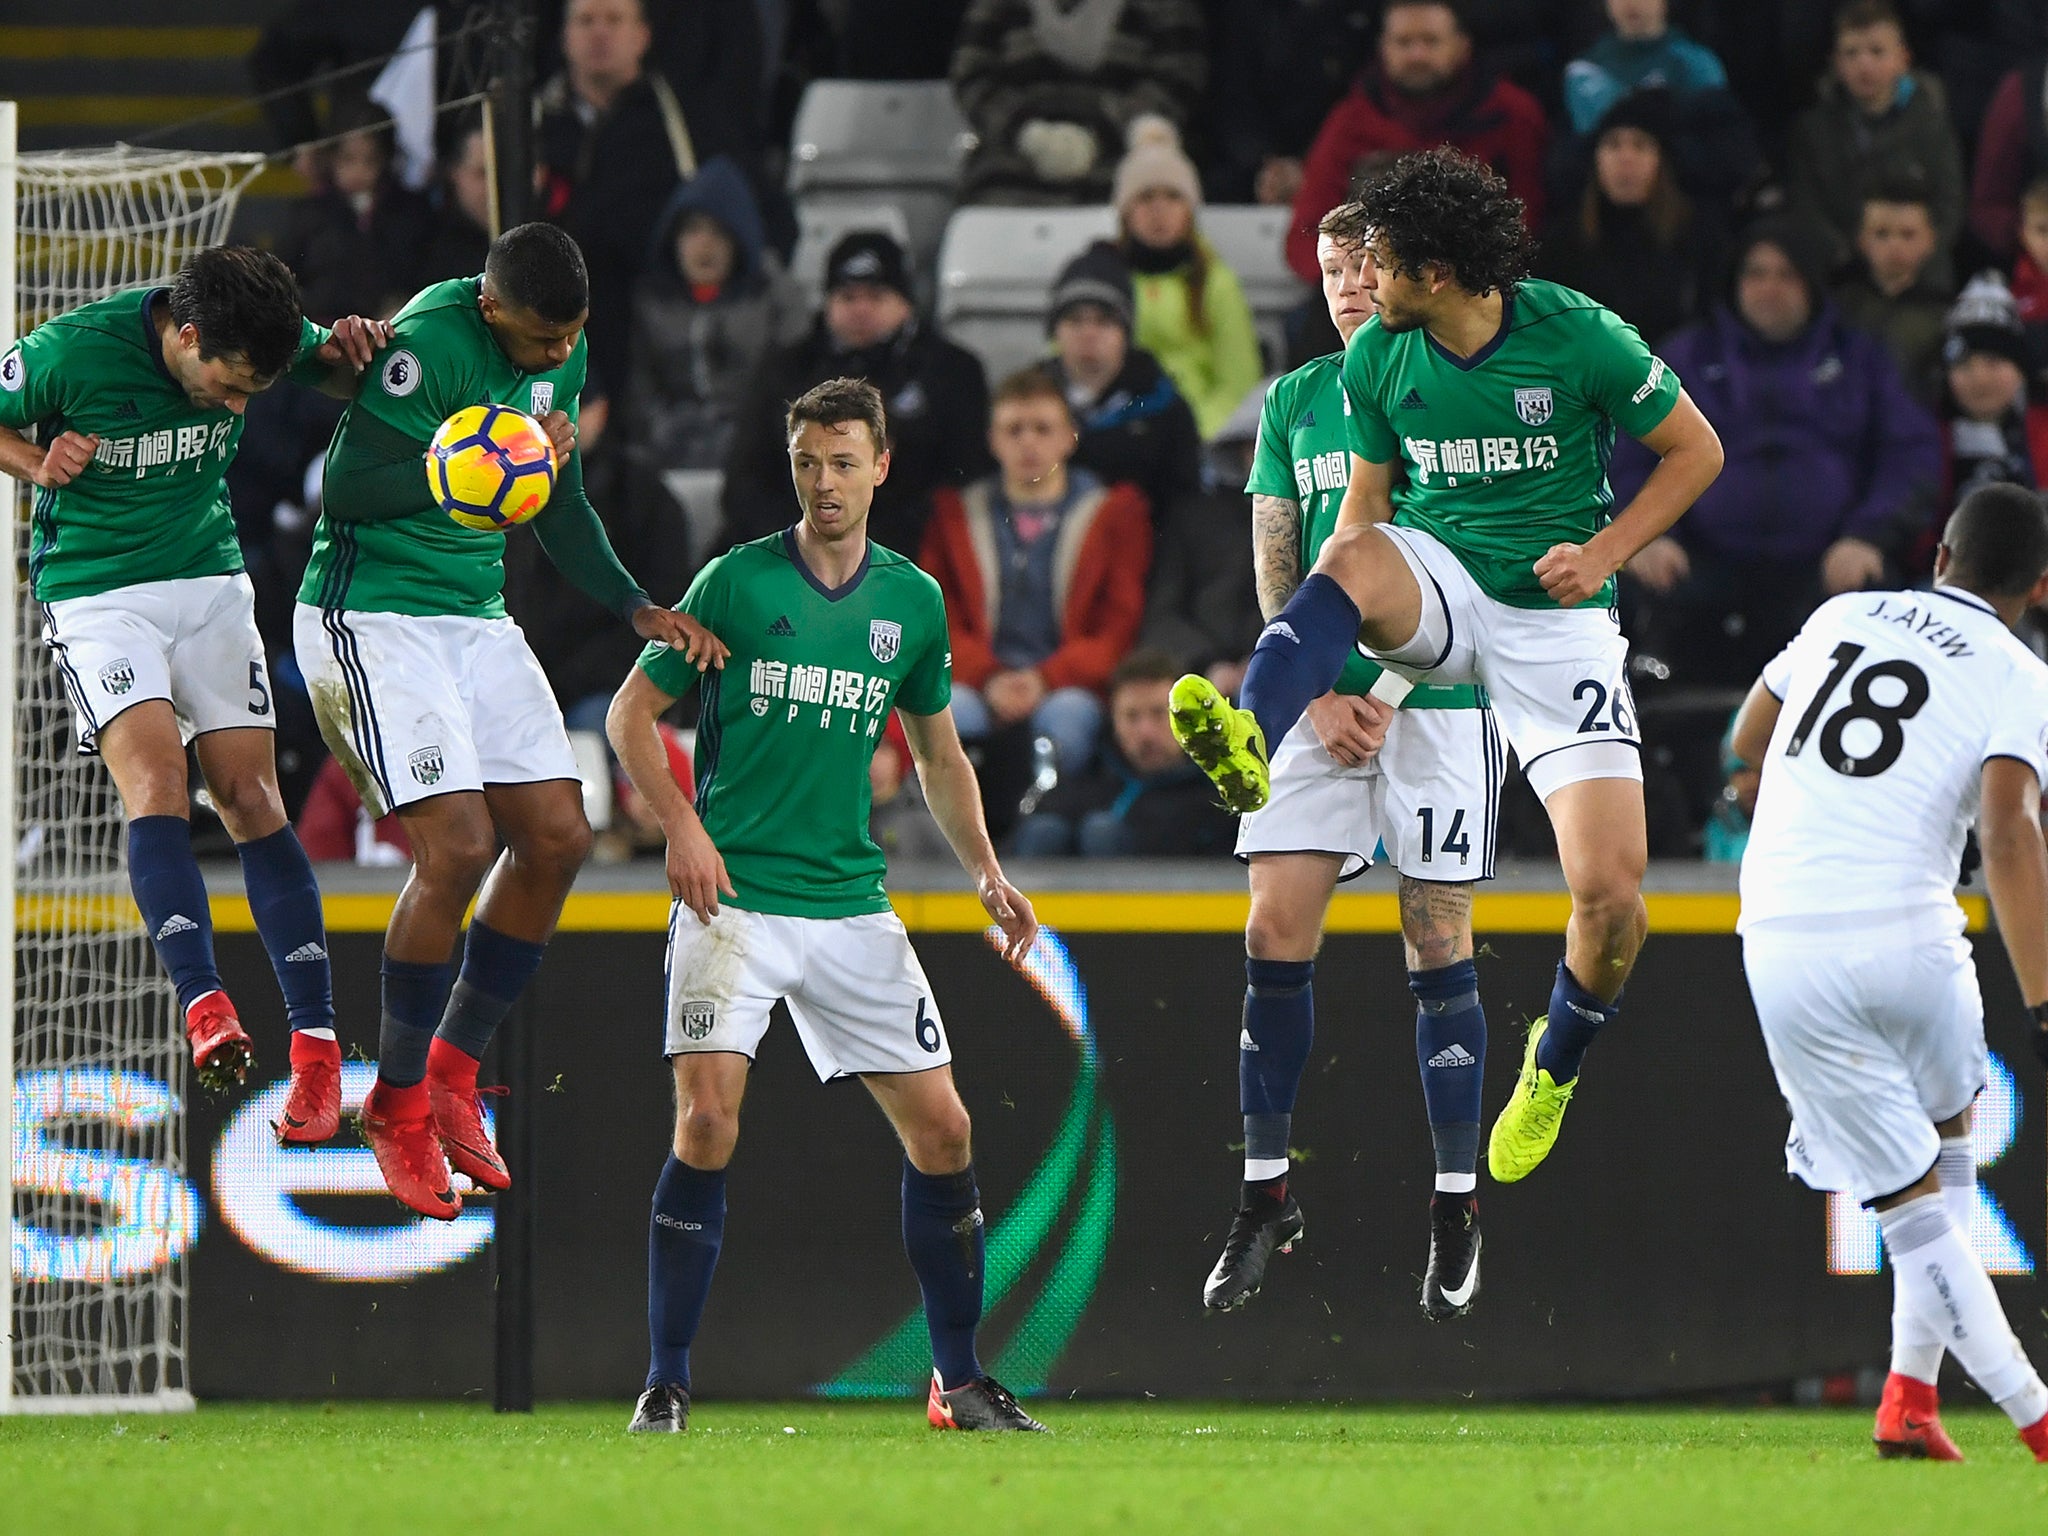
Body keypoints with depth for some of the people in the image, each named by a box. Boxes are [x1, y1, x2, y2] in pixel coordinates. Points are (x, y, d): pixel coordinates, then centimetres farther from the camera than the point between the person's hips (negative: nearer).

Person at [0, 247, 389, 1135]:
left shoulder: (256, 340, -9)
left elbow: (334, 379, 11)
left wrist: (349, 353, -11)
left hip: (210, 580, 3)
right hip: (94, 590, -3)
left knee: (252, 799, -4)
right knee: (154, 776, -24)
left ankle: (316, 1045, -4)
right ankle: (204, 1006, -33)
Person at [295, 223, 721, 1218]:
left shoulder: (561, 359, 6)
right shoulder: (430, 342, -20)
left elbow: (558, 508, 19)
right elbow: (346, 488, -21)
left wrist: (636, 608, 10)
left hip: (476, 617, 8)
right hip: (371, 610, -8)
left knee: (557, 837, 0)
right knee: (459, 844, -17)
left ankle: (452, 1073, 15)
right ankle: (396, 1105, 0)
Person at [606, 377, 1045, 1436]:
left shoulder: (913, 601, 9)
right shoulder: (737, 581, -3)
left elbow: (939, 753, 21)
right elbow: (632, 713, 1)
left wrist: (985, 872, 9)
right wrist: (682, 825, -13)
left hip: (852, 902, 4)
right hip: (733, 896, -4)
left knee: (941, 1129, 1)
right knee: (707, 1120, -17)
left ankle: (959, 1379, 15)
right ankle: (665, 1384, -8)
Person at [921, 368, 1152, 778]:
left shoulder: (1114, 513, 15)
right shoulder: (954, 514, 20)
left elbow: (1121, 628, 6)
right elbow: (939, 620, 12)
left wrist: (1048, 679, -11)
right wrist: (988, 679, -9)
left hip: (1069, 687, -1)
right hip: (979, 686, 1)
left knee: (1066, 714, -37)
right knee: (949, 710, -35)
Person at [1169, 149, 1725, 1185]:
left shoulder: (1578, 337, -14)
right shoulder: (1378, 359, -3)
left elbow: (1696, 451, -1)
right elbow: (1363, 508, 7)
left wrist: (1603, 554, -12)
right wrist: (1322, 675, -5)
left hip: (1557, 617, -2)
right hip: (1436, 577, 2)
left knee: (1611, 892, -12)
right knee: (1351, 561, -36)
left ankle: (1557, 1062, 19)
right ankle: (1248, 743, -61)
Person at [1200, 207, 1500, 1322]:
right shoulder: (1295, 401, 12)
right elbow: (1275, 569, 10)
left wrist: (1388, 695, -12)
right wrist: (1318, 696, -4)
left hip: (1436, 697, -4)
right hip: (1320, 698, 4)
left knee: (1438, 946, -2)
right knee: (1276, 934, -5)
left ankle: (1457, 1209, 5)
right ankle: (1265, 1190, 3)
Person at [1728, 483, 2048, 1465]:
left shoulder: (1841, 617, 14)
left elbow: (1747, 743, 29)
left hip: (1782, 947, 2)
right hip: (1905, 936, -2)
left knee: (1913, 1201, 5)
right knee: (1946, 1147, 25)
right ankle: (1909, 1393, 15)